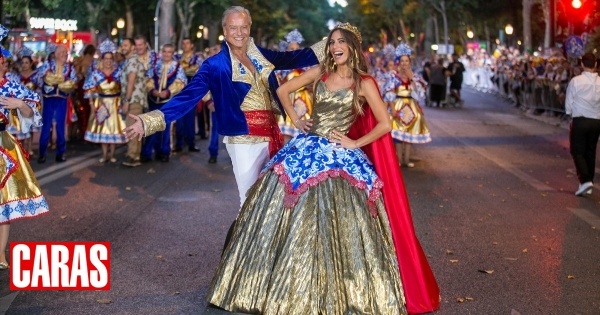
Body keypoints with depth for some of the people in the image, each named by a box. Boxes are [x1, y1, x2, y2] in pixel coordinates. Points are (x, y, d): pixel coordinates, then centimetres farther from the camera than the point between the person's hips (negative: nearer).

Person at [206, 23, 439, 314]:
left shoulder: (364, 83, -3)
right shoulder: (320, 72, 9)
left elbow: (384, 124, -5)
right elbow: (283, 90, 18)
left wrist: (354, 144, -7)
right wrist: (295, 119, 10)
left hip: (338, 154, -4)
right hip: (306, 148, 4)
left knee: (329, 222, -7)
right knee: (285, 213, 2)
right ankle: (282, 285, 16)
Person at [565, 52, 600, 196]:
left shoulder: (575, 81, -12)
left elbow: (568, 104, -5)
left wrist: (570, 112, 14)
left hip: (579, 121, -4)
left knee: (578, 152, 2)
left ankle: (585, 180, -16)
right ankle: (588, 184, 19)